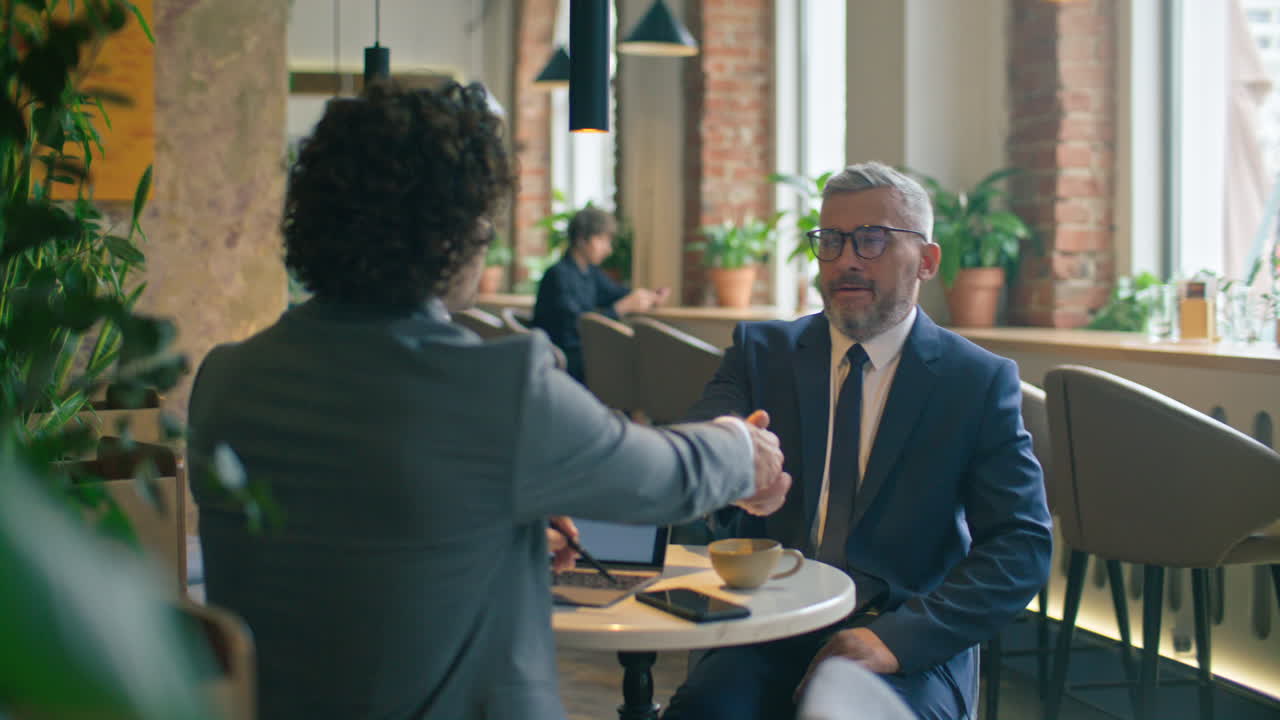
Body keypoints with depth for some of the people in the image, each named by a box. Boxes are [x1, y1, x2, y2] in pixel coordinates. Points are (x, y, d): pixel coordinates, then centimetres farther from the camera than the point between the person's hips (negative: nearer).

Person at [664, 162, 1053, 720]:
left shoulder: (978, 381, 2)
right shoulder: (760, 352, 9)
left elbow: (1022, 547, -5)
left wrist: (897, 637, -18)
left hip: (909, 649, -1)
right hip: (768, 632, 2)